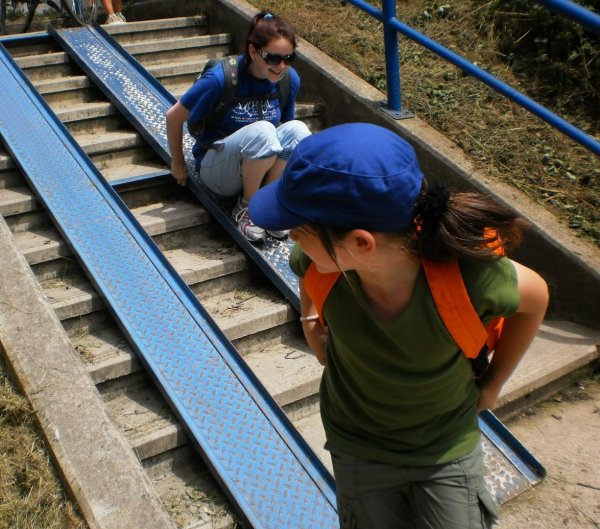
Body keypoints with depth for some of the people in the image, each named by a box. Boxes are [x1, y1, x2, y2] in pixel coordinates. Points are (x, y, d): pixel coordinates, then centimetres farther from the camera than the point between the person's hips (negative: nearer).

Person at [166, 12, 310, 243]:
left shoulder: (290, 79, -9)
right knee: (261, 131, -35)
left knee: (297, 129, -27)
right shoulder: (220, 78, -22)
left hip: (263, 168, 4)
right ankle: (246, 206, -12)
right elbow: (174, 117, -8)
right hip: (217, 168, -4)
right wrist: (178, 163, 4)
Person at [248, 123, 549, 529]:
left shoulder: (466, 274, -35)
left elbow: (534, 296, -12)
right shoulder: (323, 263, -26)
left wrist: (492, 384, -4)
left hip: (448, 448, -2)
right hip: (358, 447, 2)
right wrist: (313, 323, -10)